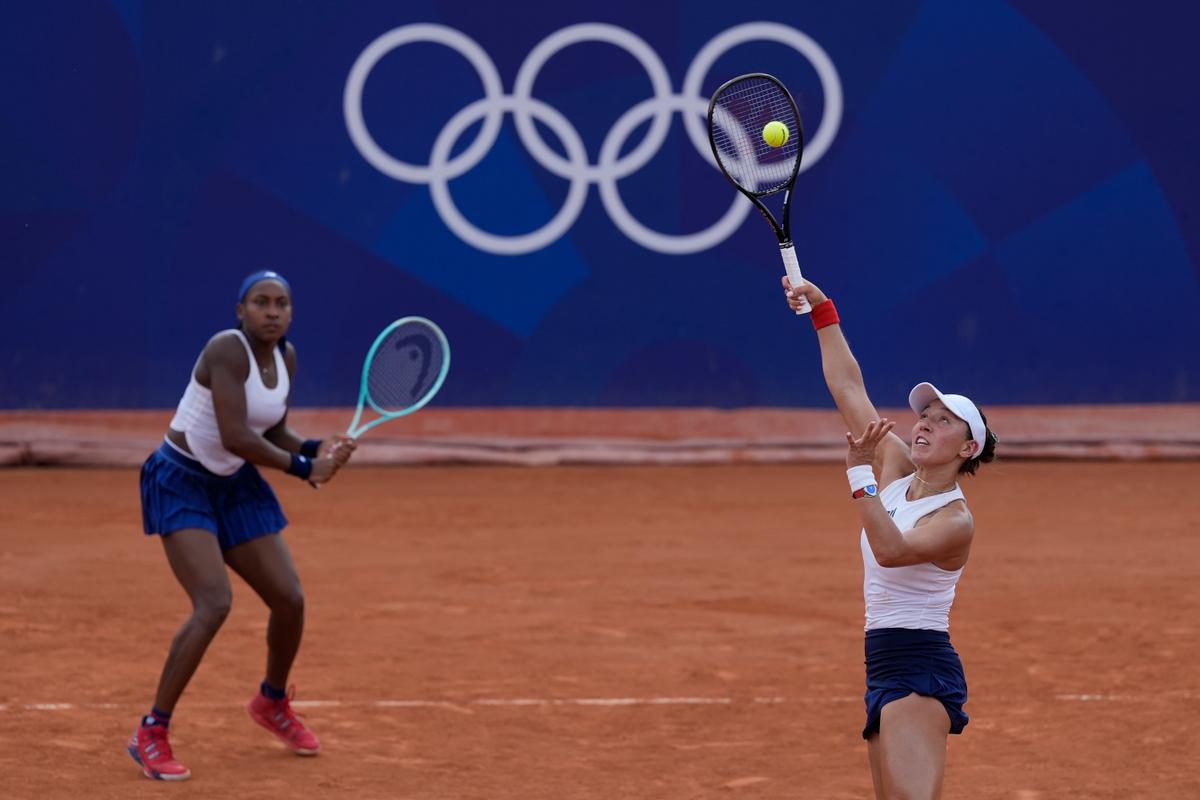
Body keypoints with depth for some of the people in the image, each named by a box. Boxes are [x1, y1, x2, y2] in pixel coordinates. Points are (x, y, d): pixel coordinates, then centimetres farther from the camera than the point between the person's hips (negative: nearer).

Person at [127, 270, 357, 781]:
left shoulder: (286, 357, 2)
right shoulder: (228, 350, -23)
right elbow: (234, 436, -30)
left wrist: (317, 450, -8)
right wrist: (303, 468, -23)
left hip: (235, 487, 8)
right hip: (182, 483, -8)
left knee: (289, 600, 6)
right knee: (214, 604, -24)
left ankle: (272, 703, 36)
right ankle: (151, 734, -15)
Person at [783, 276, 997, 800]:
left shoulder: (955, 520, -11)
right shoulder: (896, 467, 11)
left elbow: (891, 550, -29)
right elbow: (849, 390, 14)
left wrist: (860, 471, -31)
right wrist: (822, 312, 10)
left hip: (919, 667, -8)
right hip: (886, 671, 8)